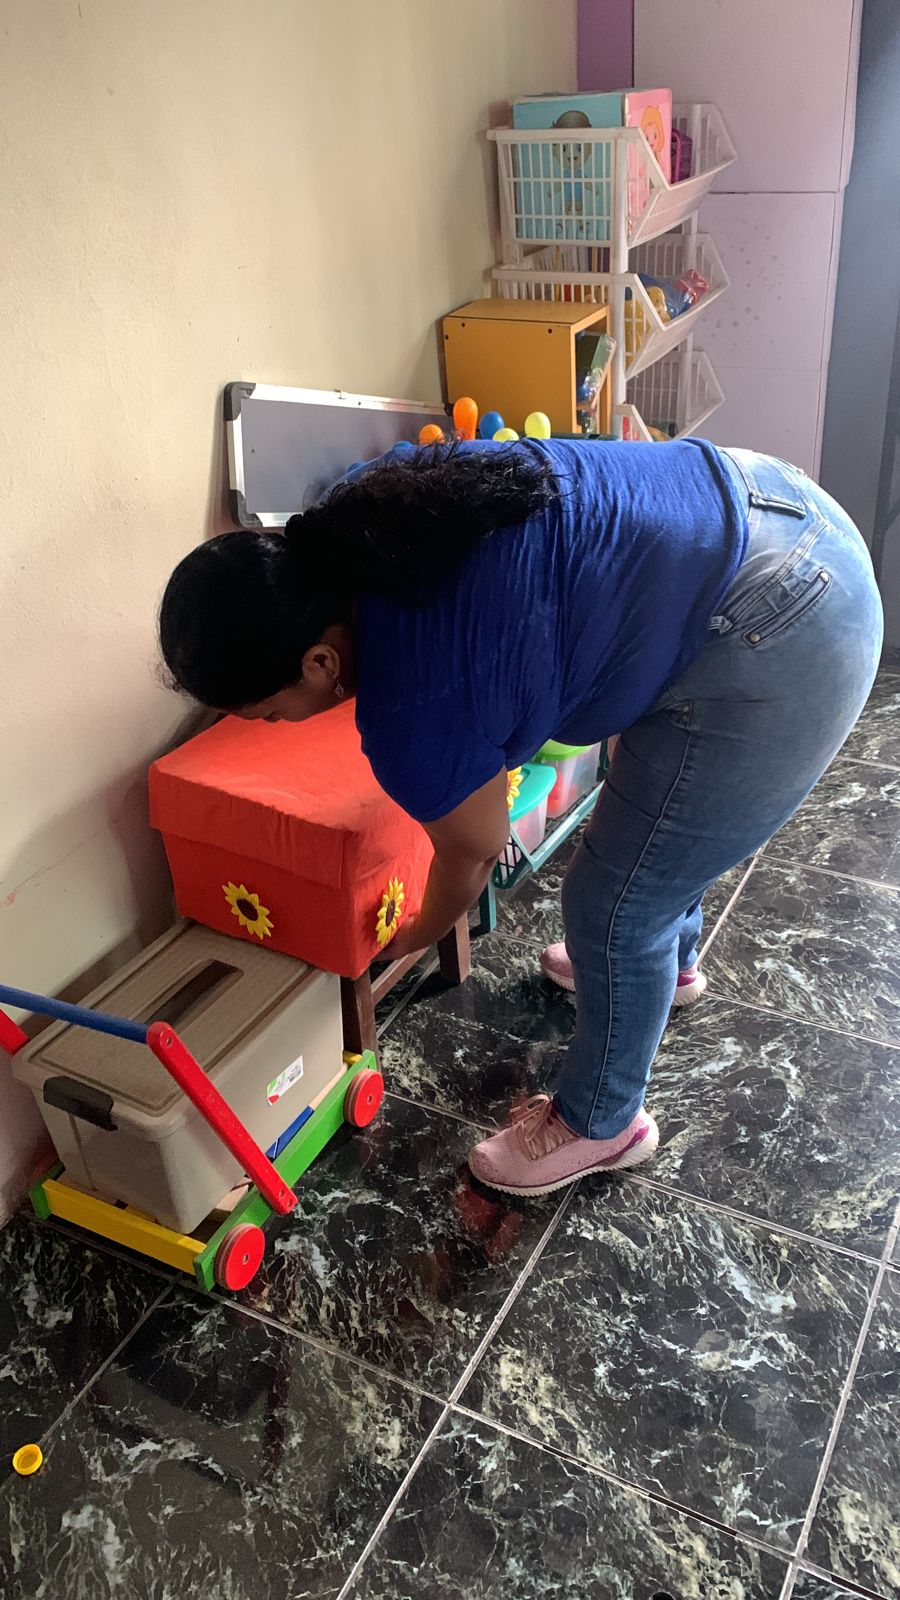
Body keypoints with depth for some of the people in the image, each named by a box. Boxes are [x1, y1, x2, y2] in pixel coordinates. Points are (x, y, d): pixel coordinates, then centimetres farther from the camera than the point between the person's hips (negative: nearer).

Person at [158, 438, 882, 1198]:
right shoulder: (353, 524, 0)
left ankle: (603, 1122, 32)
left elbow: (473, 854, 0)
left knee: (614, 905, 6)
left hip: (778, 644, -10)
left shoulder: (414, 709, -21)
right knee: (659, 805, 31)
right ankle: (670, 958, 60)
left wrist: (410, 939, 22)